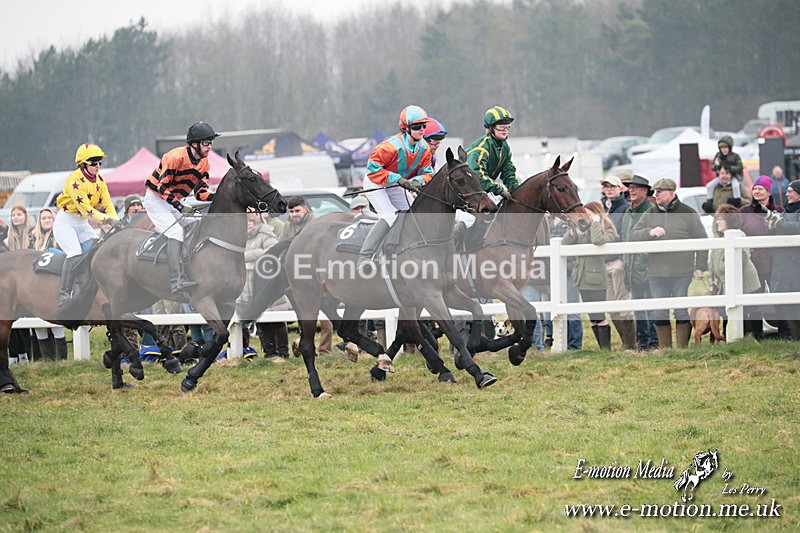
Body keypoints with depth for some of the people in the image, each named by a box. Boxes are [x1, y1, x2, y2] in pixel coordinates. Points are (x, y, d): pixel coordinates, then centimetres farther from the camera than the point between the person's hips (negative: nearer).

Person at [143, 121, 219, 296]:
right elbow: (162, 185, -24)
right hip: (156, 199, -9)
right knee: (176, 232, -26)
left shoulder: (204, 162, 2)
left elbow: (201, 191, 2)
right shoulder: (176, 157, -23)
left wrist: (216, 197, -18)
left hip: (175, 201, 9)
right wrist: (180, 207, -30)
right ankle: (177, 281, -35)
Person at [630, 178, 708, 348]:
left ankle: (682, 350, 7)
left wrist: (700, 267, -3)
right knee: (659, 314, 5)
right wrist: (650, 232, -16)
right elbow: (633, 235, 3)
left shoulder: (688, 214, 1)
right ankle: (664, 350, 14)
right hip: (657, 275, 3)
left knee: (682, 313, 1)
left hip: (682, 274, -3)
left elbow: (702, 241, 3)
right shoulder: (649, 215, 10)